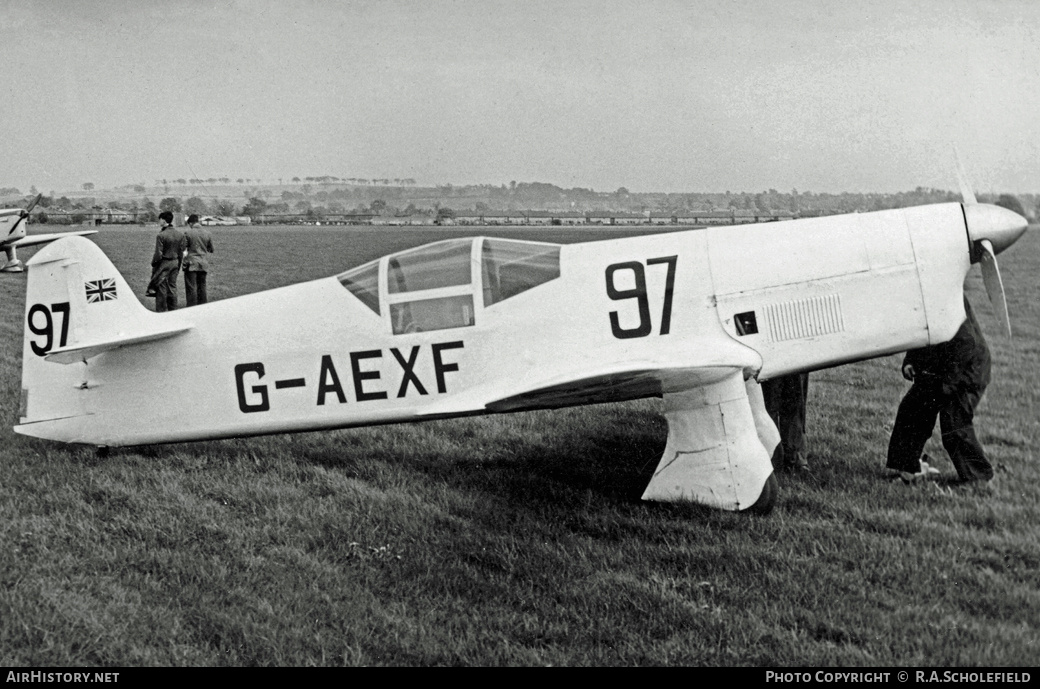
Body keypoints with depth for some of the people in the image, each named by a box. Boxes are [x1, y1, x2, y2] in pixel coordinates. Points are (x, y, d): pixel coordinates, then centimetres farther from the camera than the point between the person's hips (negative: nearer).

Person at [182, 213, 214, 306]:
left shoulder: (188, 232, -9)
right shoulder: (207, 232, 2)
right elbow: (211, 249, 10)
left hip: (191, 263, -4)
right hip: (203, 264, 4)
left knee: (191, 288, 0)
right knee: (202, 287, 13)